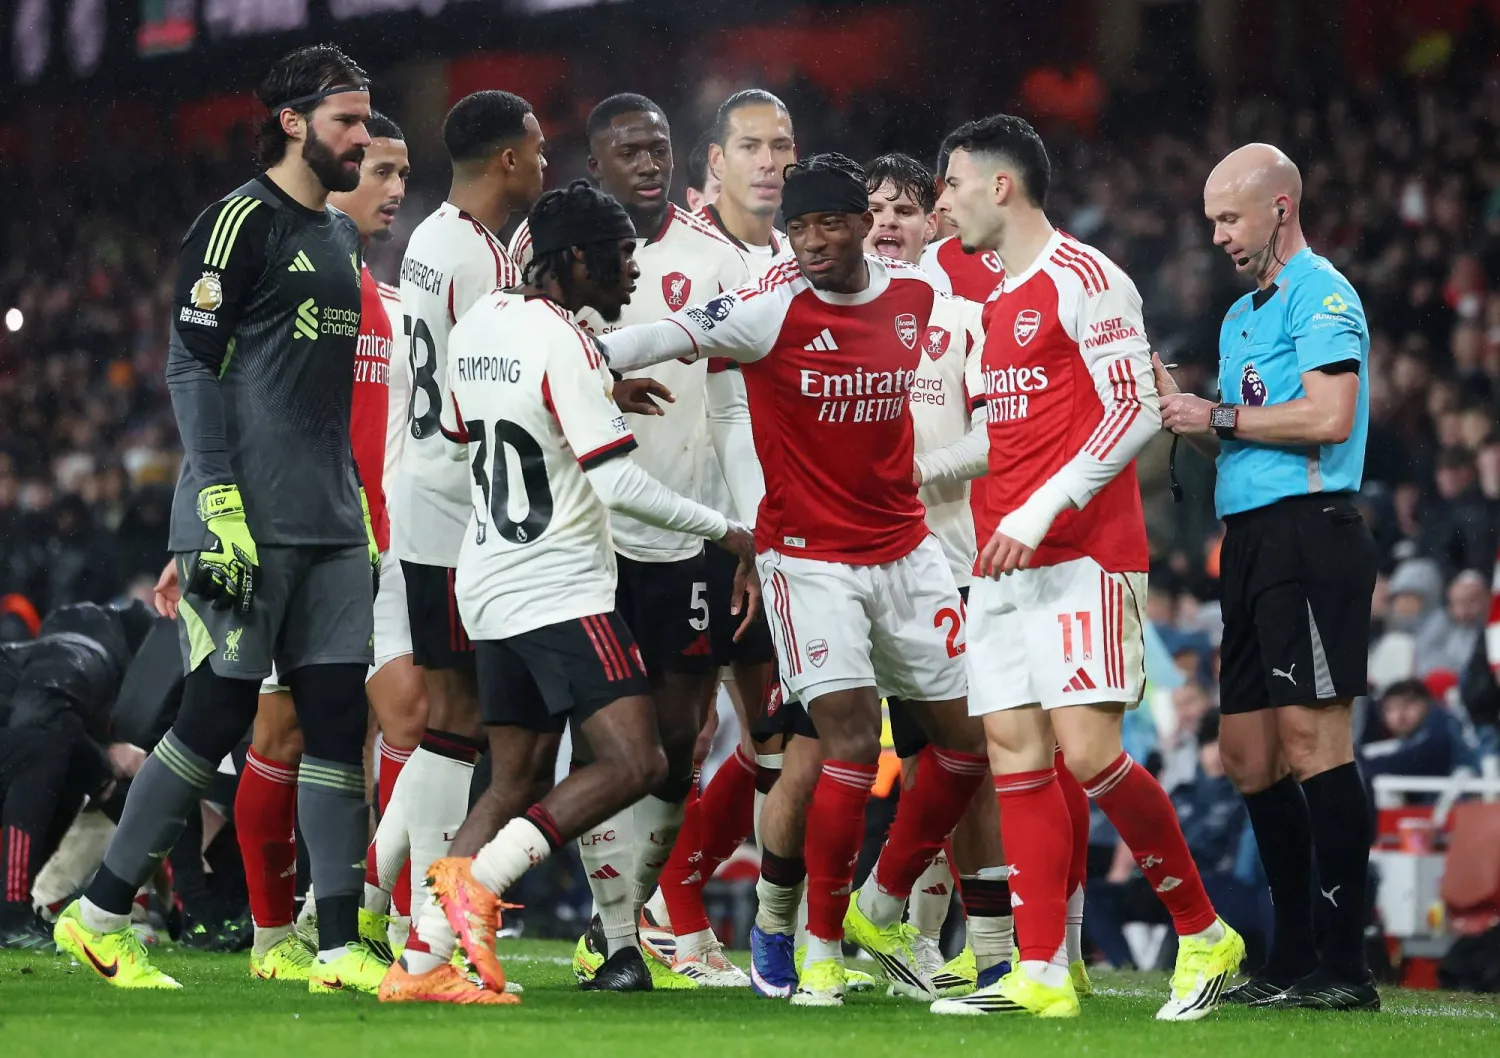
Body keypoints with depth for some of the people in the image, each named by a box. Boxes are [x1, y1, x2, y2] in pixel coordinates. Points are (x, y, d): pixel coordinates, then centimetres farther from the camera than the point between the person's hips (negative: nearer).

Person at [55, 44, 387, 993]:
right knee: (219, 715, -6)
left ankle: (341, 944, 0)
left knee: (339, 718, 1)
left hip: (330, 525, 8)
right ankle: (100, 914, 5)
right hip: (250, 523, -8)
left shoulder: (341, 238, 18)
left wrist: (362, 505, 21)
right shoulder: (241, 223, -8)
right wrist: (218, 505, -18)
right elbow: (193, 369, -12)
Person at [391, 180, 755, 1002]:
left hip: (490, 586, 9)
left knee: (513, 779, 12)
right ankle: (481, 878, -23)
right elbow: (618, 482, -19)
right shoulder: (564, 344, -15)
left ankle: (422, 957, 4)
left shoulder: (480, 323, 11)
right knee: (635, 763, -14)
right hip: (561, 592, -9)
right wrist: (723, 531, -9)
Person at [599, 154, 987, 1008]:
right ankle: (820, 948, -6)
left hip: (904, 548, 6)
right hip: (811, 556, -6)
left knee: (966, 737, 7)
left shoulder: (916, 296, 1)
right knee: (852, 738, -16)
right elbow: (667, 337, -21)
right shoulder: (772, 311, -14)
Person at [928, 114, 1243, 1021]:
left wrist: (1041, 510, -20)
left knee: (1087, 749, -15)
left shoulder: (1083, 279, -8)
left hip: (1083, 556, -9)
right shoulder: (1001, 298, 20)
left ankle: (1206, 936, -1)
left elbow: (1136, 409, -15)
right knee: (1016, 753, 0)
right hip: (1007, 562, 9)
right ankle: (1044, 974, -1)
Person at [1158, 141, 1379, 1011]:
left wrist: (1218, 417, -10)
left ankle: (1345, 965, -14)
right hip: (1250, 539, 10)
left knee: (1312, 739, -14)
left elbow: (1329, 417, -18)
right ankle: (1293, 961, 14)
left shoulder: (1322, 296, -6)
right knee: (1249, 755, 9)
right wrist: (1178, 404, 8)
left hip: (1308, 531, -10)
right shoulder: (1241, 315, 23)